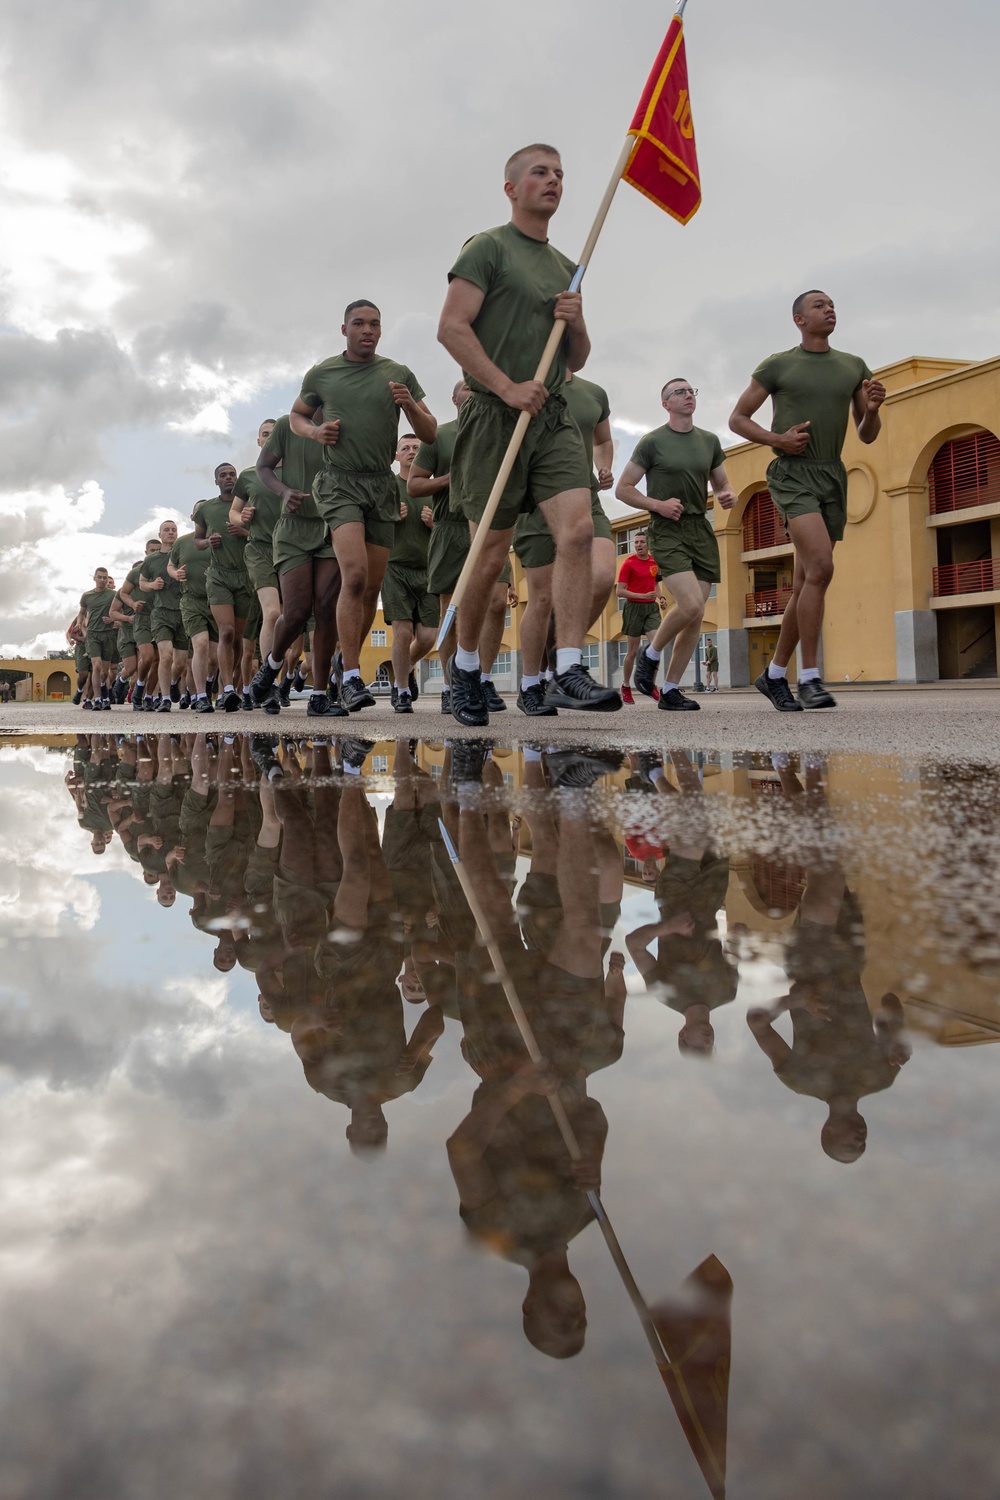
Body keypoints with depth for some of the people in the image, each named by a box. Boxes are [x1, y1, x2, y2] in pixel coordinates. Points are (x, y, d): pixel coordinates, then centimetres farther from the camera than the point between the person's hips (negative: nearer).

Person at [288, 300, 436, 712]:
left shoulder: (399, 375, 8)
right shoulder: (320, 374, 7)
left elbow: (429, 435, 8)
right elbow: (296, 415, 22)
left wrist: (408, 404, -12)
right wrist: (314, 431, -1)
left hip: (382, 483, 3)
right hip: (339, 481, -3)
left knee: (372, 586, 5)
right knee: (354, 574, -22)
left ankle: (342, 659, 25)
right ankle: (351, 678, -20)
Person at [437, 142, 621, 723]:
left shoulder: (566, 267, 23)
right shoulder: (488, 247, 3)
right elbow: (452, 328, -10)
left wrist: (577, 324, 3)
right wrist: (508, 387, -18)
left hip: (554, 416, 5)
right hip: (496, 415, -5)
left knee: (579, 530, -17)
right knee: (492, 555, -2)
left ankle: (569, 673, -19)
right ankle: (466, 665, 19)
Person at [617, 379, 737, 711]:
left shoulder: (709, 441, 15)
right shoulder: (652, 442, 1)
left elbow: (723, 485, 22)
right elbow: (623, 489, 0)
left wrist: (729, 497, -2)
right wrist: (658, 505, -15)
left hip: (702, 531, 5)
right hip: (668, 531, -5)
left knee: (696, 616, -1)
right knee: (691, 604, -23)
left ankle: (670, 690, 9)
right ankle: (650, 655, 3)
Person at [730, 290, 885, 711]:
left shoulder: (854, 367, 16)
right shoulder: (777, 366, 4)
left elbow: (867, 436, 16)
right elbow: (737, 419, 7)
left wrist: (872, 409, -7)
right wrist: (777, 439, -11)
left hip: (834, 477, 5)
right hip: (792, 474, -5)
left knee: (805, 583, 5)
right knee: (821, 567, -24)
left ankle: (774, 674, 17)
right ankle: (810, 678, -21)